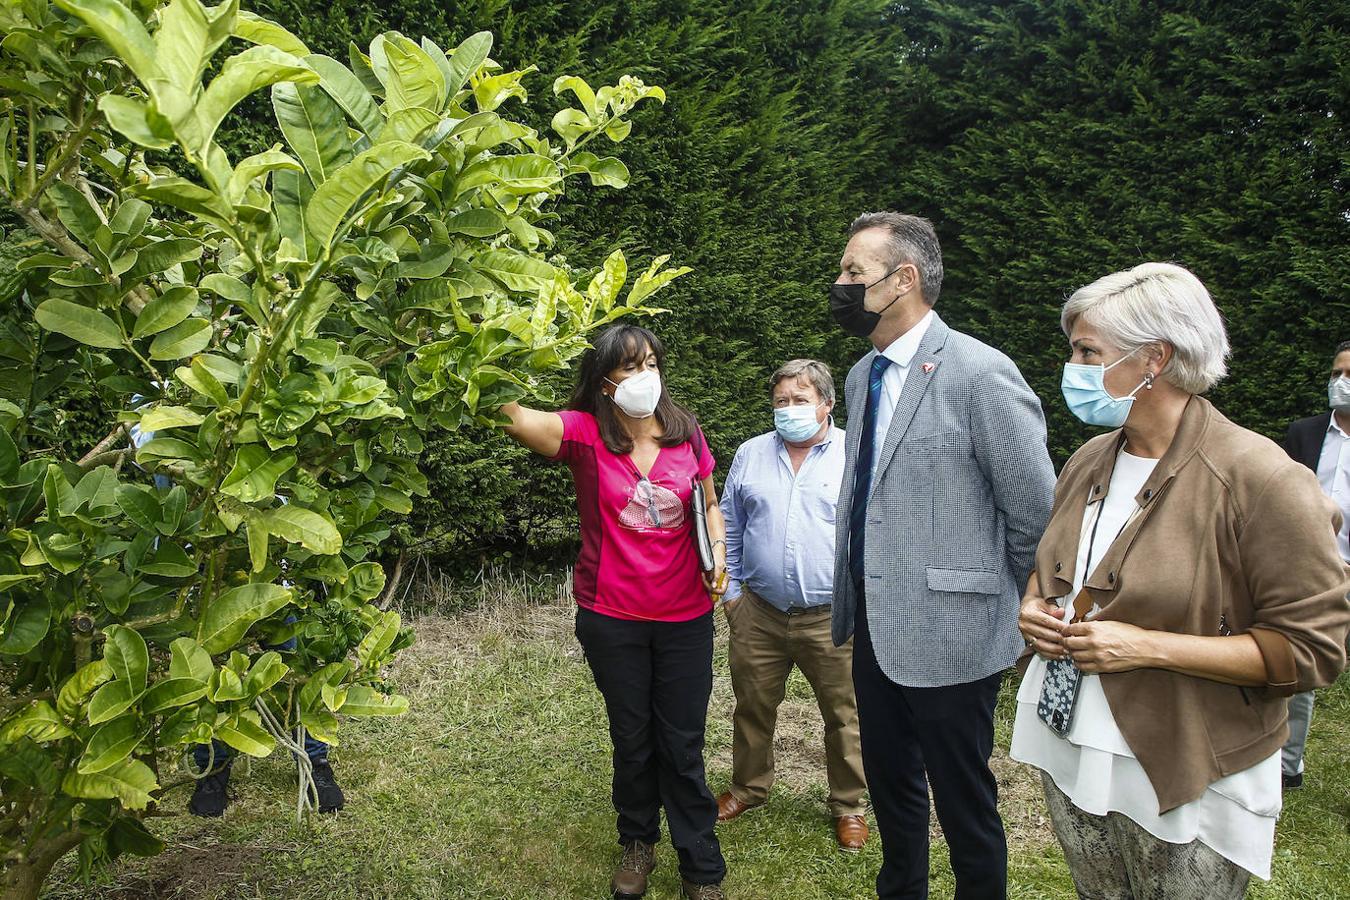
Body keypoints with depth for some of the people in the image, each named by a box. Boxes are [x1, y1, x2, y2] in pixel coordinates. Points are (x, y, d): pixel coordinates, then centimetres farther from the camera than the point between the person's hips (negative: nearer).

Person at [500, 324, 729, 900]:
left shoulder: (686, 433, -3)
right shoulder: (585, 434, -11)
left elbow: (710, 505, 11)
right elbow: (514, 417, -28)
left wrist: (719, 555, -4)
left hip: (684, 616, 1)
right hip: (611, 618, -1)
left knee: (683, 748, 9)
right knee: (632, 741, 18)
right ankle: (637, 844, 42)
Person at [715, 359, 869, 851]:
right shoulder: (751, 454, 7)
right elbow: (729, 527, 13)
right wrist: (730, 589, 9)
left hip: (833, 618, -3)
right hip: (758, 613, 3)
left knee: (844, 716, 8)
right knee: (753, 707, 16)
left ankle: (849, 805, 27)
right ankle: (748, 787, 37)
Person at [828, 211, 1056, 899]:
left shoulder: (981, 374, -18)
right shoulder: (861, 376, 8)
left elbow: (1038, 514, -13)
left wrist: (1014, 608, -1)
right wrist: (852, 601, 14)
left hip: (947, 636, -7)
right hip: (874, 627, 8)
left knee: (965, 806, 9)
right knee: (889, 786, 22)